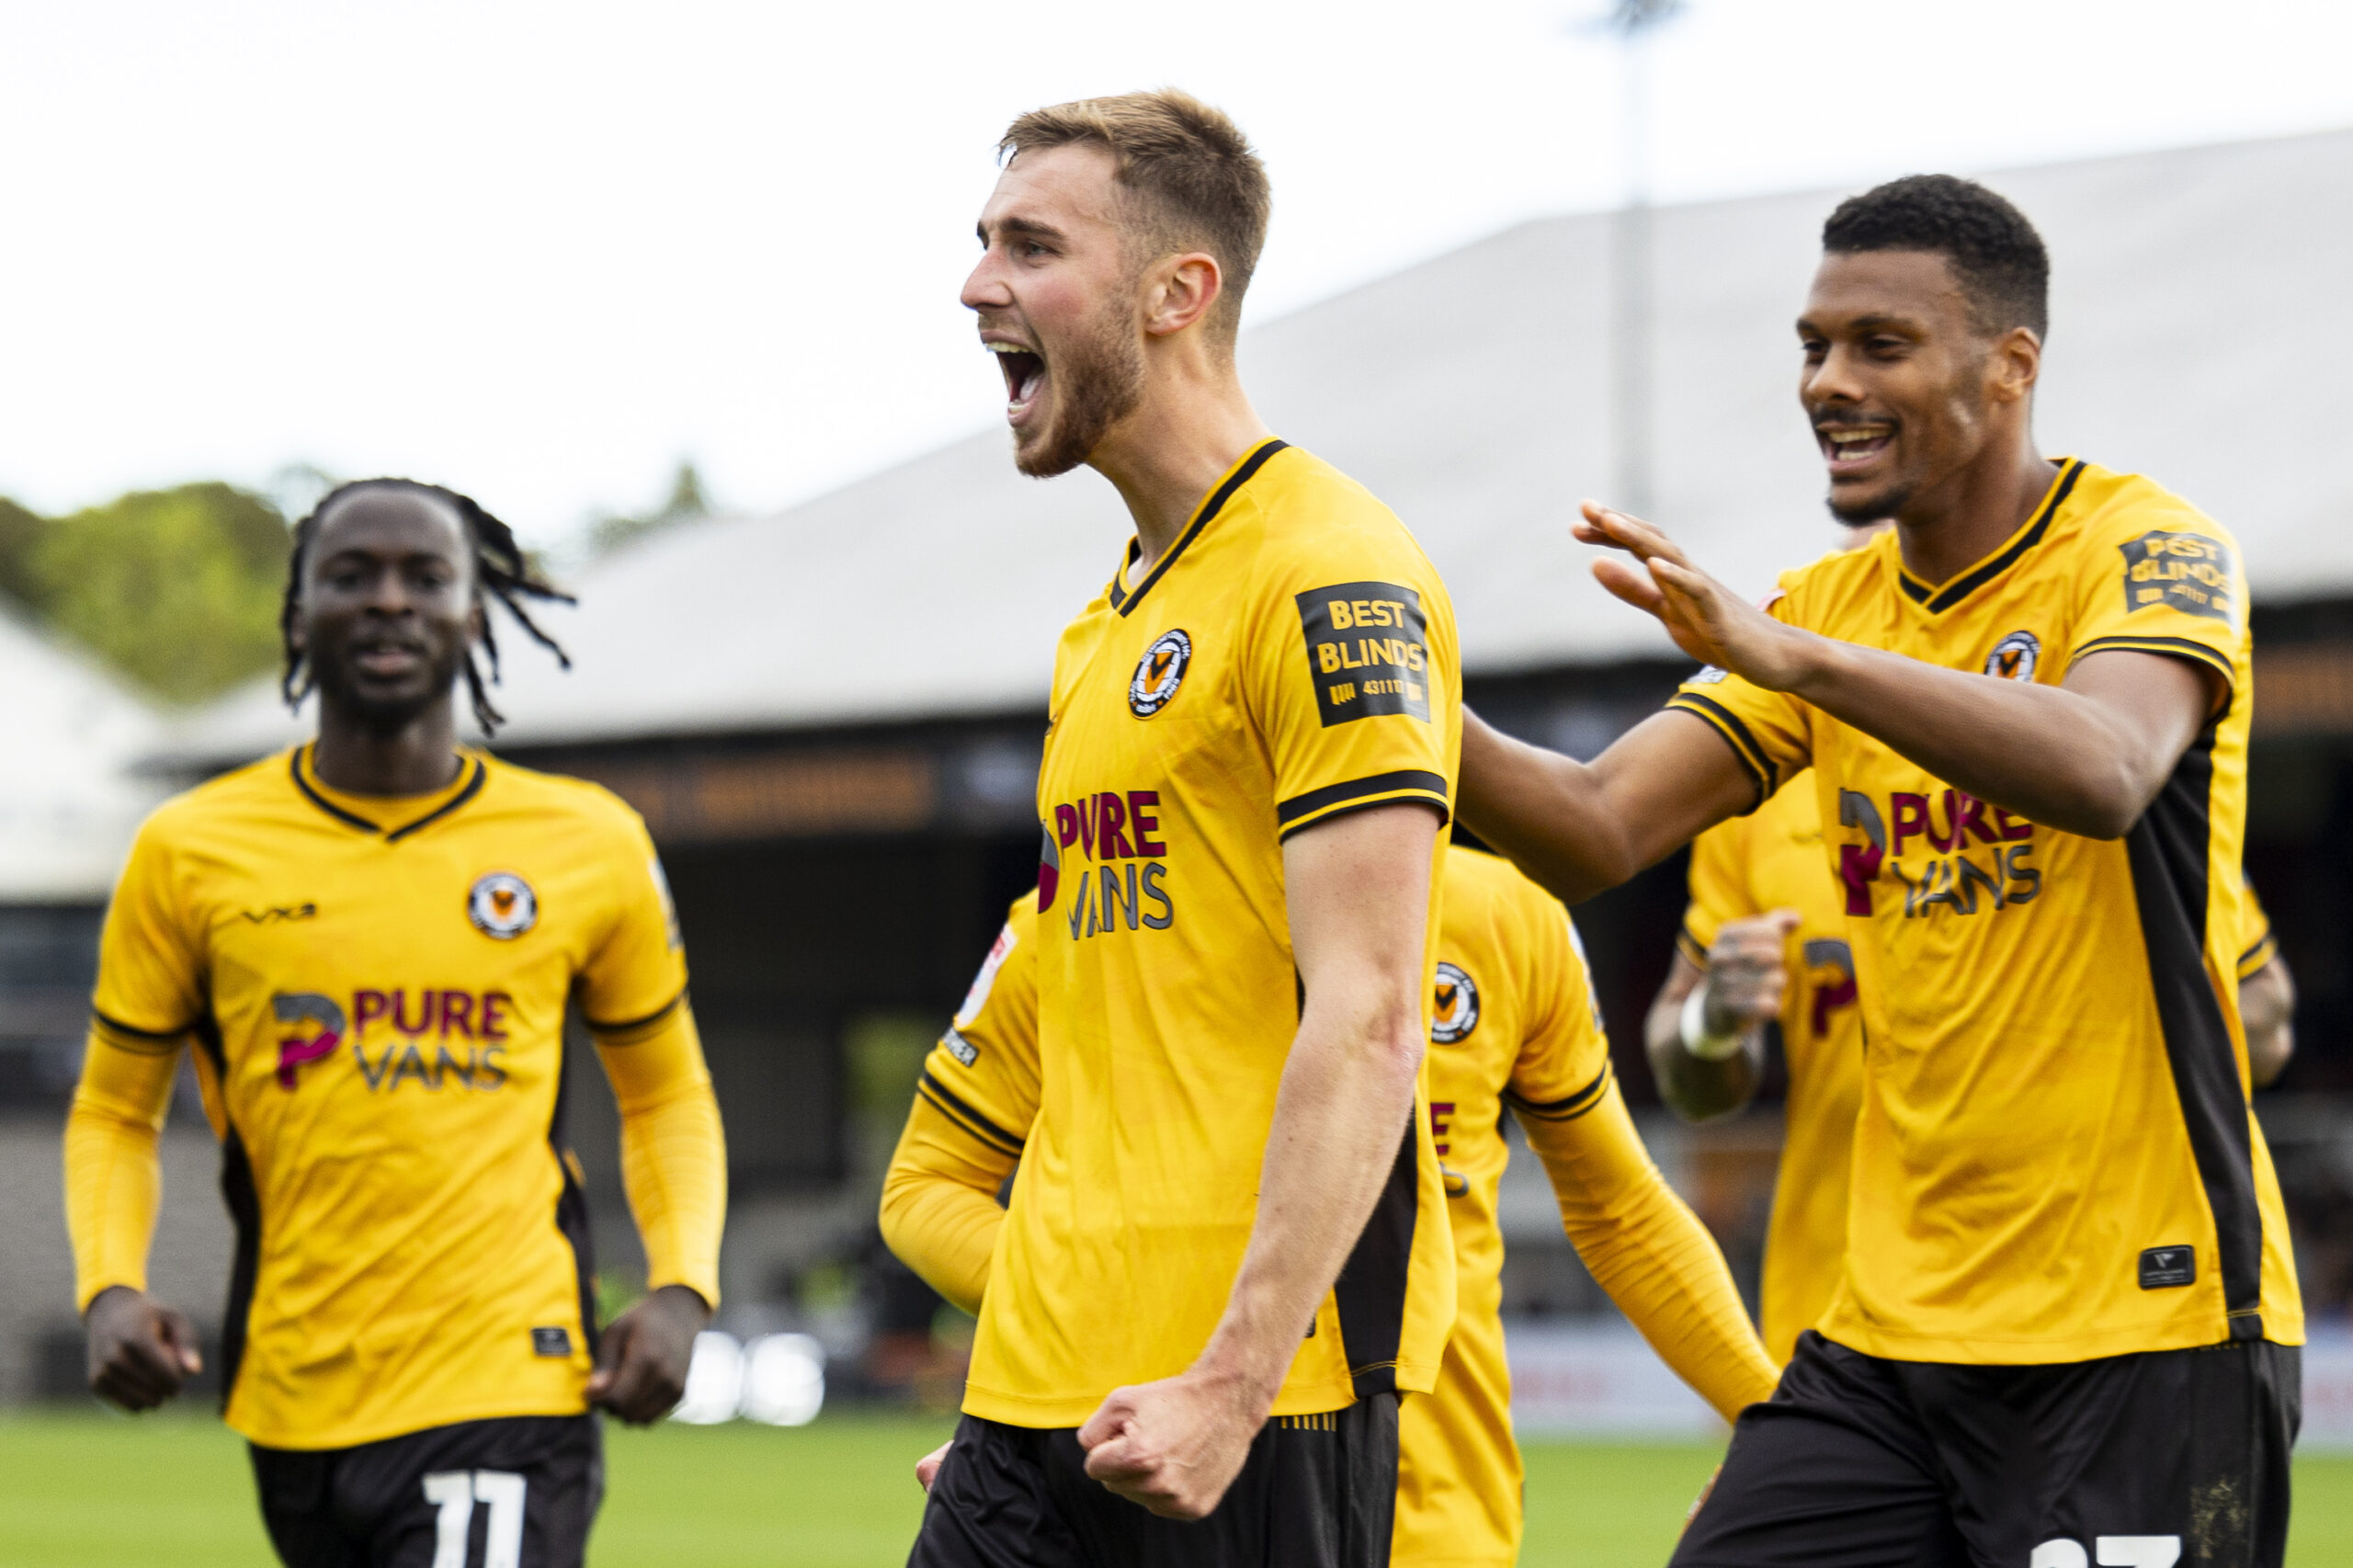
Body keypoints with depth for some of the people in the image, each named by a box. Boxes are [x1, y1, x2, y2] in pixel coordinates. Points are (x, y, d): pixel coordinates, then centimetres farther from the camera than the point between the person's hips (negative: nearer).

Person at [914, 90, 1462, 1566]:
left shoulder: (1330, 577, -9)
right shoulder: (1106, 625, 19)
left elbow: (1365, 1020, -16)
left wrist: (1233, 1382, -22)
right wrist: (1027, 1383, 19)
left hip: (1244, 1387, -8)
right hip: (1045, 1385, 8)